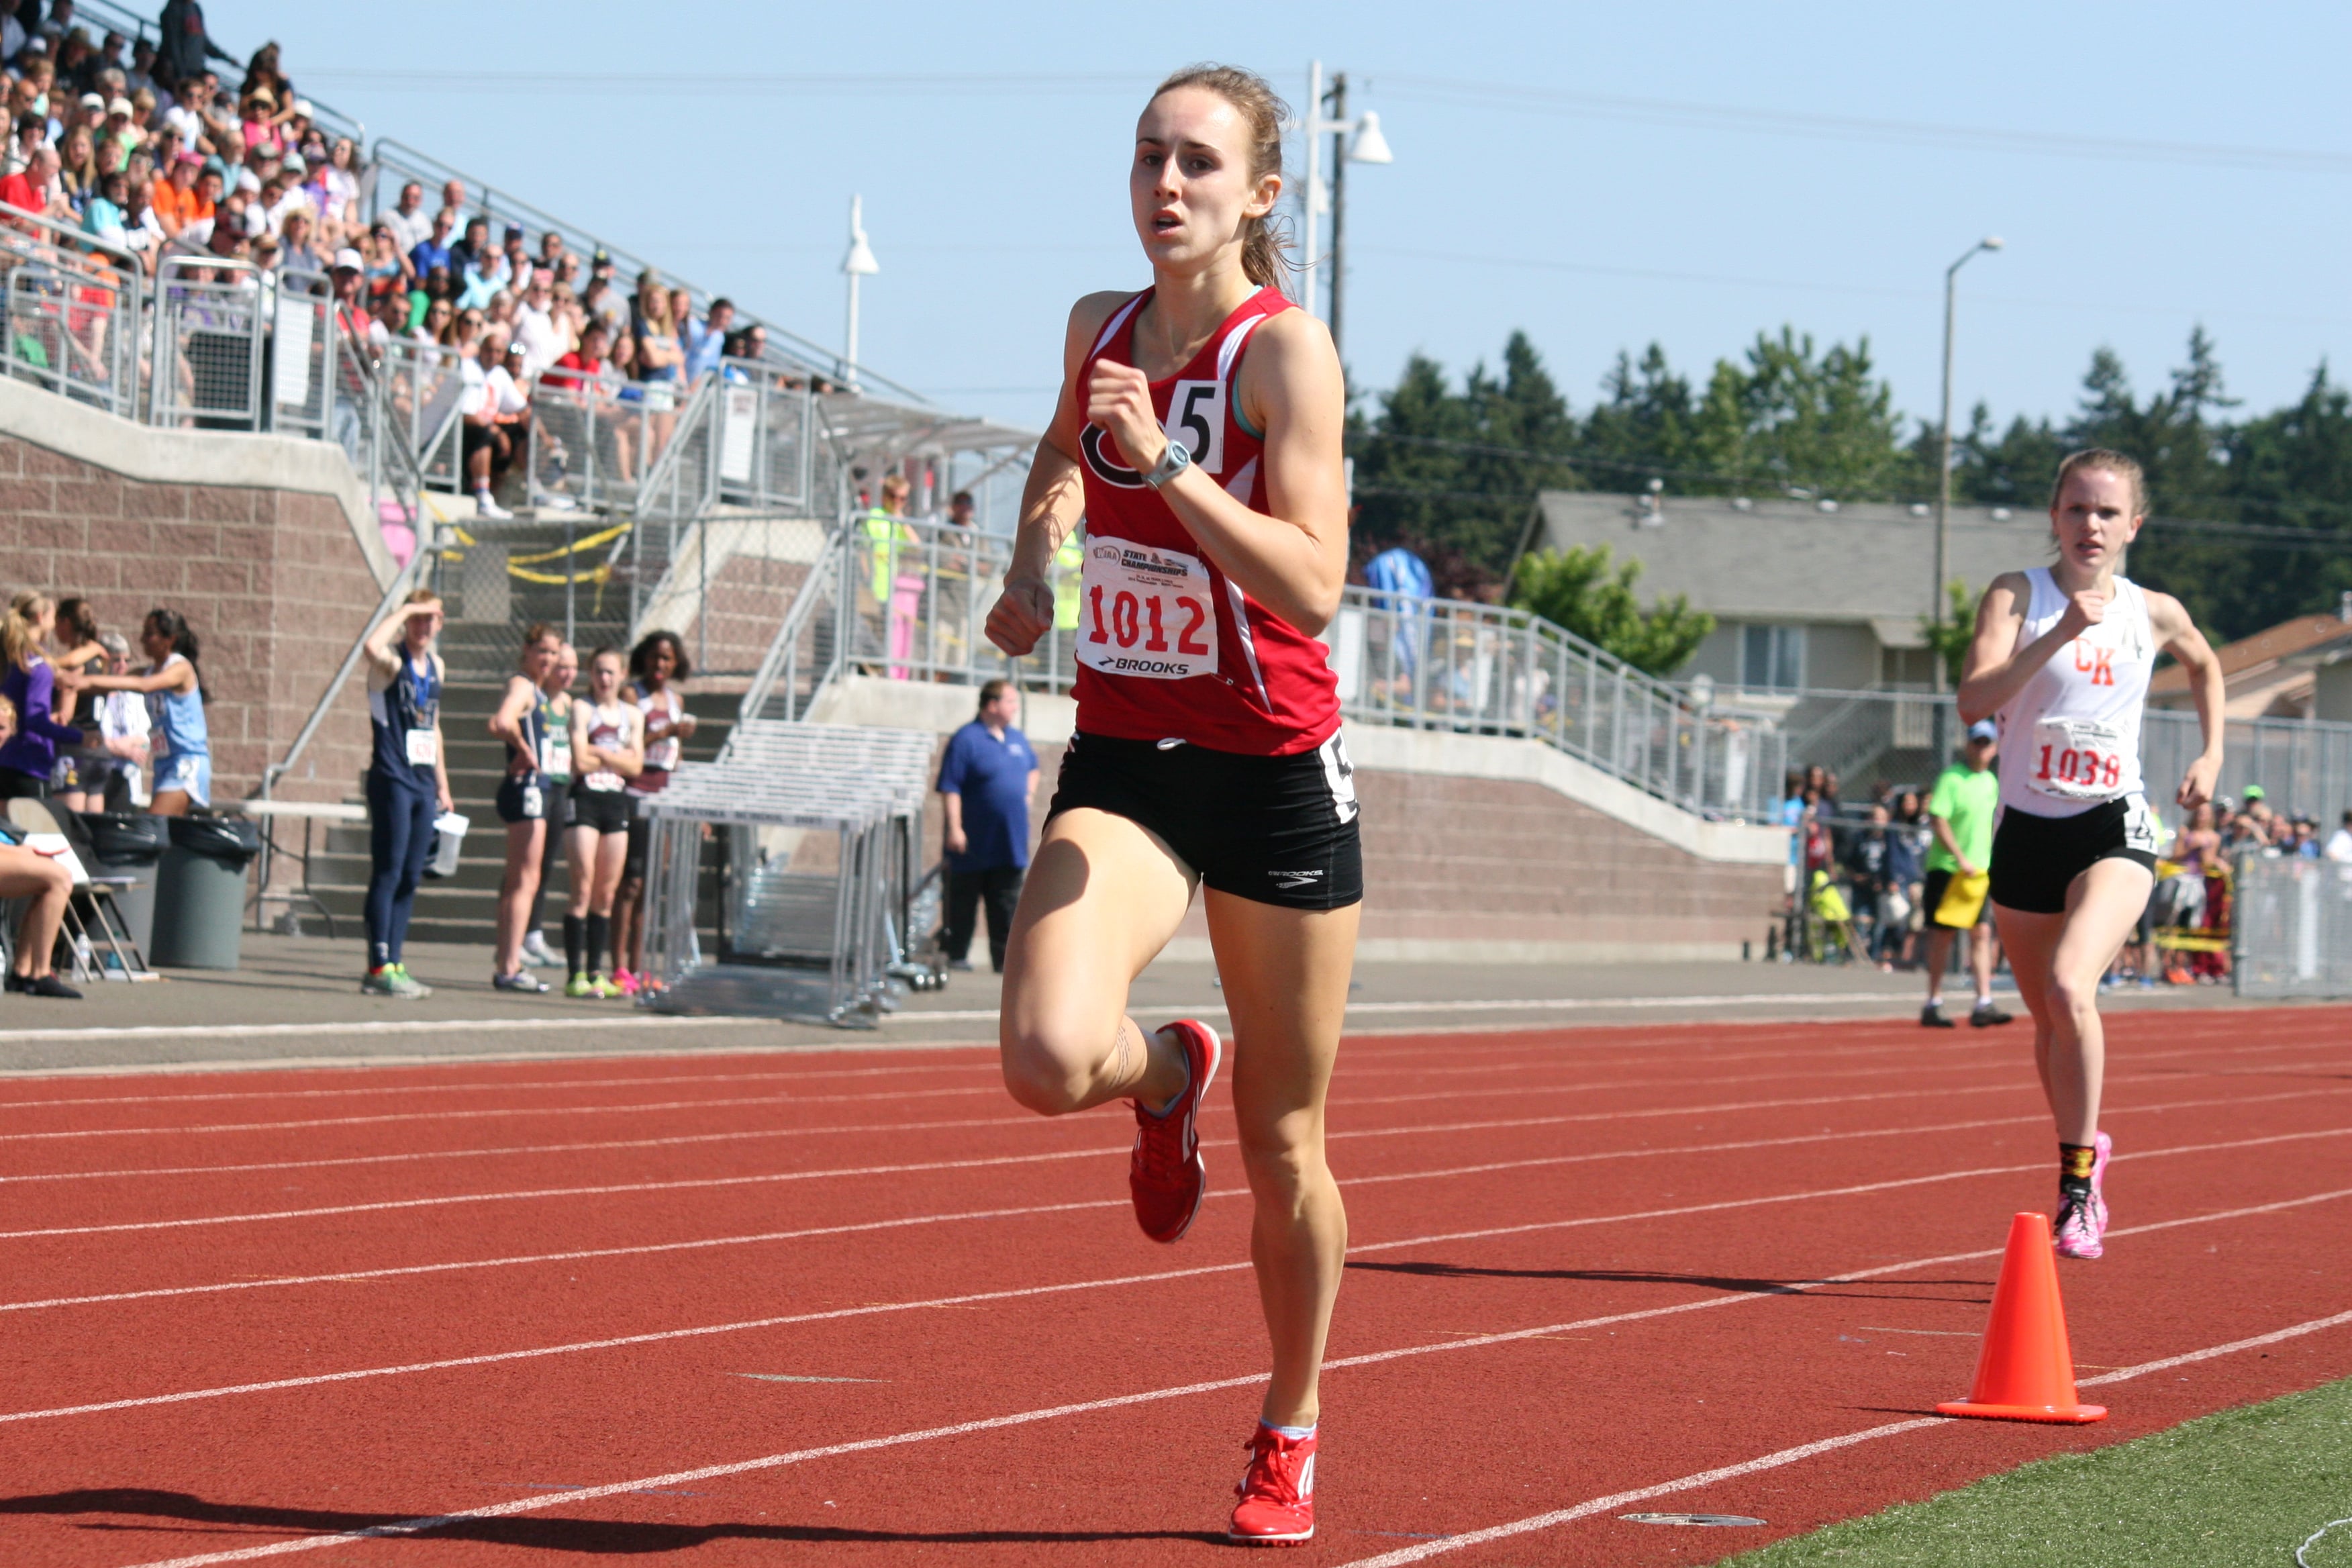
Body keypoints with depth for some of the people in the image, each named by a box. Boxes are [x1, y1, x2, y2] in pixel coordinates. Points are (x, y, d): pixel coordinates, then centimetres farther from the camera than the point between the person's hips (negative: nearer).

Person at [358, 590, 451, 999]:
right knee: (388, 874, -7)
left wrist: (442, 784, 23)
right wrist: (405, 611, -21)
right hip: (392, 779, -7)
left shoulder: (435, 666, 15)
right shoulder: (392, 662, -7)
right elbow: (373, 647, -34)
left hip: (423, 784, 7)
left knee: (411, 878, 8)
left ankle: (393, 964, 12)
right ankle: (379, 968, -6)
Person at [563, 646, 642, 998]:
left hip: (617, 802, 5)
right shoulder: (582, 709, 0)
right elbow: (580, 761, -11)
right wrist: (618, 756, -1)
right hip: (586, 800, -5)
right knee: (583, 889, -9)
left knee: (607, 893, 5)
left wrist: (599, 752, -6)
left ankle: (595, 972, 10)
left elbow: (635, 765, 4)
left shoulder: (632, 715, 13)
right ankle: (575, 974, -10)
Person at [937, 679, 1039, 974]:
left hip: (1011, 845, 6)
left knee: (1007, 905, 4)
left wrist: (1028, 795, 17)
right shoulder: (966, 740, -12)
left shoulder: (1017, 739, 11)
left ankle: (1004, 959, 5)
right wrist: (954, 829, -21)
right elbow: (949, 787, -16)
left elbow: (1032, 767, 32)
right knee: (963, 902, 3)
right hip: (975, 846, -6)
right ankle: (957, 956, 11)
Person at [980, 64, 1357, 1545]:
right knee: (1049, 1059, -24)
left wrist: (1163, 466, -31)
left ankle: (1290, 1434, 29)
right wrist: (1035, 559, 12)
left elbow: (1314, 588, -24)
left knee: (1283, 1146, 8)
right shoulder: (1100, 325, 4)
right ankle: (1164, 1074, 14)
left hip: (1275, 772, -3)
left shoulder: (1286, 347, -13)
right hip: (1122, 763, 4)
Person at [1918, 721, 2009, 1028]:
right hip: (1948, 868, -6)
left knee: (1982, 933, -2)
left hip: (1980, 872, 6)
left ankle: (1983, 1004, -4)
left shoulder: (1991, 783, 12)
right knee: (1942, 934, 0)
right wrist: (1961, 858, -20)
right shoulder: (1951, 778, -9)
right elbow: (1937, 820, -17)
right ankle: (1934, 1005, 7)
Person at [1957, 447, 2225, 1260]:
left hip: (2114, 830, -2)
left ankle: (2079, 1171, -15)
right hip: (2027, 831, 2)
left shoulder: (2155, 613, 2)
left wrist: (2212, 753, 13)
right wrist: (2062, 633, -29)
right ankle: (2082, 1157, 38)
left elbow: (2204, 665, 26)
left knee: (2069, 988, -26)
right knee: (2047, 1022, 14)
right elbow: (1974, 700, -21)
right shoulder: (2017, 596, -5)